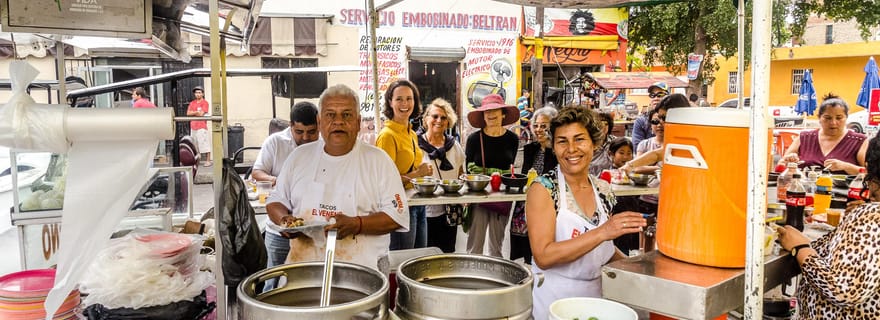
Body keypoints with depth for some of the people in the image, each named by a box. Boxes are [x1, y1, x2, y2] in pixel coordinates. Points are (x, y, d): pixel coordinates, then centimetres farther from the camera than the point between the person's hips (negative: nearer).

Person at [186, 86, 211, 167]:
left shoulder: (205, 102, -2)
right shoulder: (192, 103, 16)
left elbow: (201, 113, -11)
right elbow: (188, 113, 5)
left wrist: (193, 113, 2)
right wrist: (197, 112, -7)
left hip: (202, 127, -6)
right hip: (193, 127, 6)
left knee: (205, 144, -8)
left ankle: (208, 161, -7)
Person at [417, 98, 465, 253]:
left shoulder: (454, 145, 9)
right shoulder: (417, 144, -4)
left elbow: (461, 174, 19)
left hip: (449, 211, 4)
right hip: (424, 211, -4)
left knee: (448, 252, 11)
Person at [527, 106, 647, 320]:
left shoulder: (603, 190, 1)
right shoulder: (543, 189, -15)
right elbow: (543, 256, -24)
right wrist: (601, 232, -30)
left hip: (594, 296, 5)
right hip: (552, 300, -5)